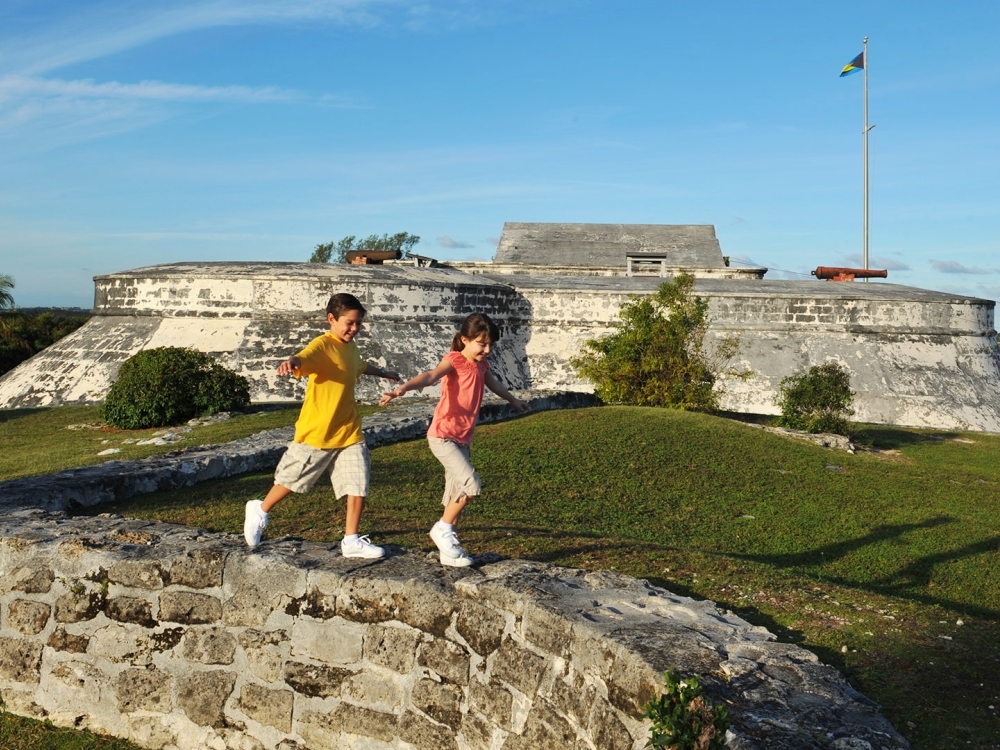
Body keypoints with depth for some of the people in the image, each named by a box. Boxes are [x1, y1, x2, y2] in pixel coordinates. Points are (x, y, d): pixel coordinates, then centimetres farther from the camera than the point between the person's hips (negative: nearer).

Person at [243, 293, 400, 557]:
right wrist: (291, 362, -63)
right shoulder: (323, 345, -15)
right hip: (317, 431, -7)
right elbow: (305, 358, -39)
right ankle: (260, 510, 37)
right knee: (293, 478, 10)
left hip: (349, 431, 7)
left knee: (359, 485, -2)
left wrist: (383, 373, 54)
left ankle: (351, 541, 9)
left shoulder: (351, 348, 11)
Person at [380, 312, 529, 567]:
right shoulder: (454, 360, -13)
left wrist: (513, 400, 52)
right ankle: (442, 529, -2)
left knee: (456, 497, 10)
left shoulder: (481, 364, 10)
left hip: (463, 439, 8)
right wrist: (402, 389, -53)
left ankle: (449, 550, 19)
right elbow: (430, 376, -33)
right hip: (443, 437, -8)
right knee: (471, 484, -20)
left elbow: (494, 385, 33)